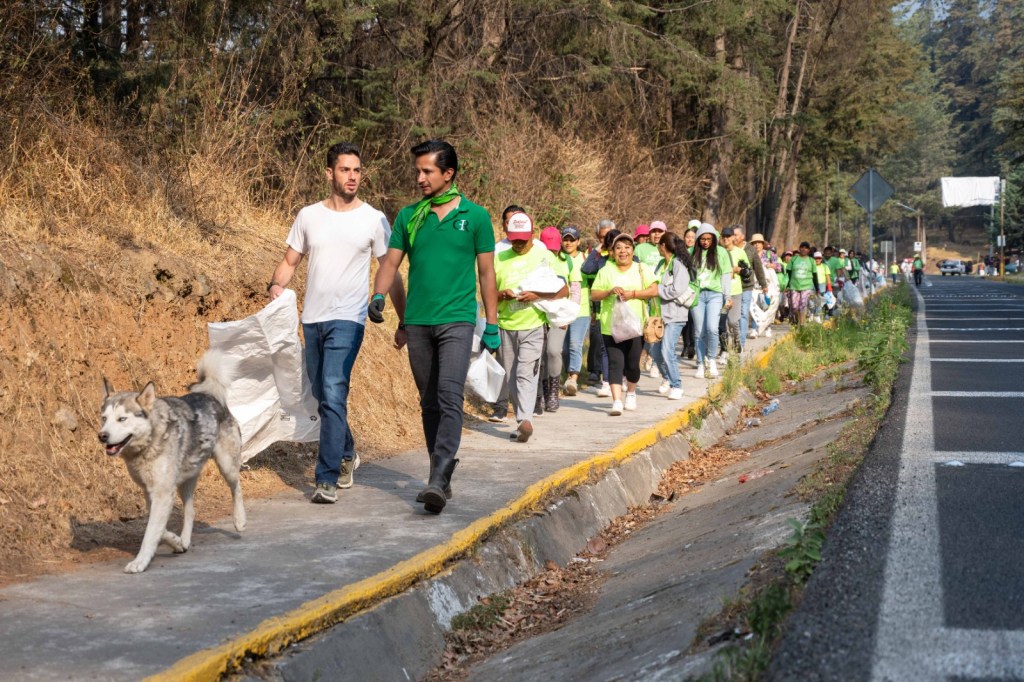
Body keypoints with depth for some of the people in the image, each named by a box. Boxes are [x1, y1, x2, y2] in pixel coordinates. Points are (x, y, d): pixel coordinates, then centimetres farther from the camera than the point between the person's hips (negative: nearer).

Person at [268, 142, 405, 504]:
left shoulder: (374, 219, -1)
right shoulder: (308, 216, 7)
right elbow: (290, 261, 12)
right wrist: (276, 284, -9)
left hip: (348, 320, -4)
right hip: (312, 318, 4)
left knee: (333, 393, -17)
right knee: (323, 396, 15)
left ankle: (327, 480, -16)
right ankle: (346, 453, 40)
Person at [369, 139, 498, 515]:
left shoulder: (474, 216, 2)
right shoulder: (408, 216, 10)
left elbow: (486, 272, 5)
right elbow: (391, 261, 9)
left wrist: (492, 325, 4)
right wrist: (379, 295, -11)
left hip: (456, 320, -4)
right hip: (417, 321, 4)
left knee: (450, 397, -17)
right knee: (429, 403, 10)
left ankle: (438, 481, -23)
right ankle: (442, 479, 19)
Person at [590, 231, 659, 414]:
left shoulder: (641, 269, 7)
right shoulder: (606, 271, 9)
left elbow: (654, 290, -3)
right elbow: (593, 295, 5)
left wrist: (632, 294, -14)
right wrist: (610, 291, -13)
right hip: (611, 326, 0)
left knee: (632, 364, 4)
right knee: (615, 363, -9)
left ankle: (631, 394, 31)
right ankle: (617, 401, -14)